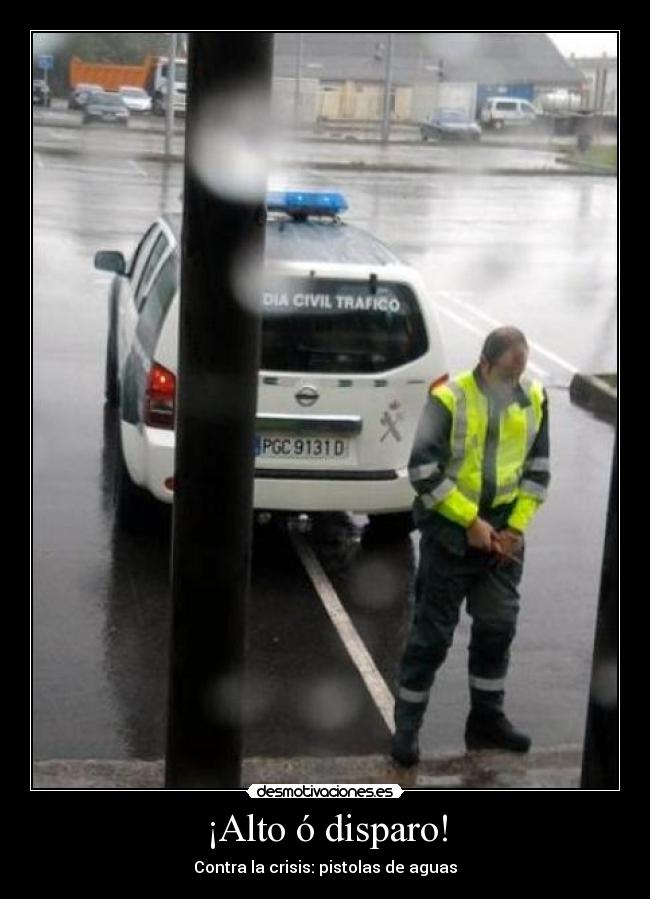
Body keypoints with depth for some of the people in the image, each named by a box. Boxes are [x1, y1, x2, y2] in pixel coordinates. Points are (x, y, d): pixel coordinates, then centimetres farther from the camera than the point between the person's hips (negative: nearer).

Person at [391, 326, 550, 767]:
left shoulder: (535, 399, 1)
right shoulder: (450, 398, -15)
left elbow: (538, 468, 8)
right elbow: (423, 469, -17)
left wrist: (516, 526, -2)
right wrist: (470, 521, -16)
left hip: (504, 532, 5)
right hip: (451, 532, -5)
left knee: (498, 627, 11)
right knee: (432, 632, 1)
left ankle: (487, 719, 27)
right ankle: (407, 727, 12)